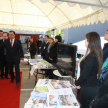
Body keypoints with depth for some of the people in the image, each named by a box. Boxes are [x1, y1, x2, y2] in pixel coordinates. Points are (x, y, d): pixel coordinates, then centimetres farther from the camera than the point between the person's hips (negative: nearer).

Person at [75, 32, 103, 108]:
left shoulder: (91, 57, -25)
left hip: (88, 88, -9)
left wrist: (77, 83, -6)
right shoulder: (97, 54, 4)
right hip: (94, 86, 9)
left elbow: (84, 74, -23)